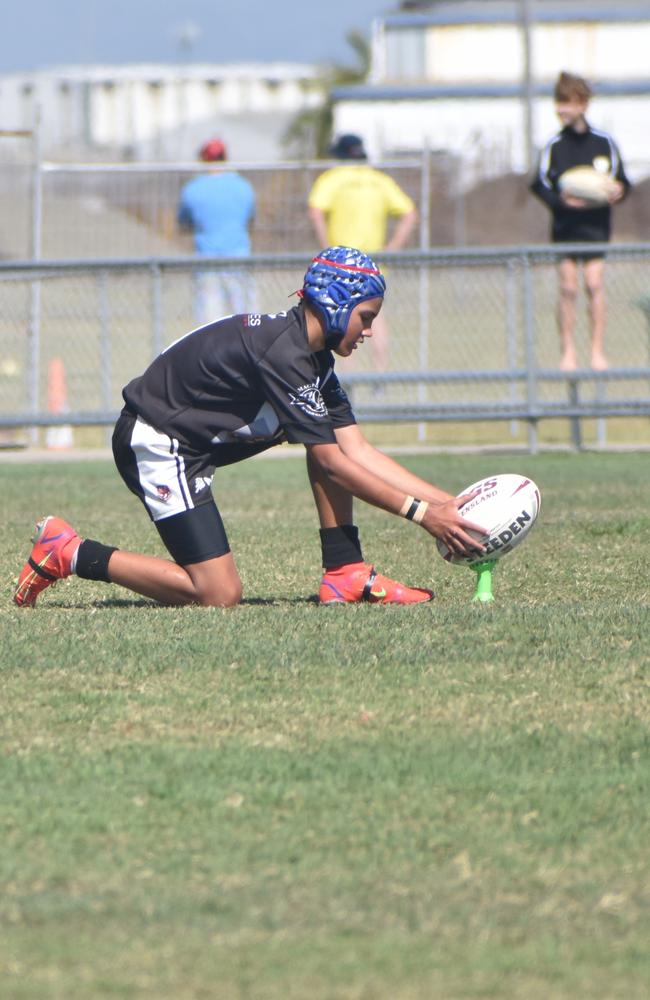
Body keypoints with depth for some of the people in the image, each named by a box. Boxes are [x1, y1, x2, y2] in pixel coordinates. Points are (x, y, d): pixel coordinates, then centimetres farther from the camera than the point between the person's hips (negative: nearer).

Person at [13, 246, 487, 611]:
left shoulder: (314, 357, 8)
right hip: (155, 444, -11)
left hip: (192, 442, 11)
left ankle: (346, 575, 3)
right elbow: (331, 465, -21)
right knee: (220, 596, -15)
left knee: (332, 431, 6)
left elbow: (359, 452, 5)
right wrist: (420, 512, -21)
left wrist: (447, 502, -2)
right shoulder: (283, 353, -23)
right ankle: (73, 554, -4)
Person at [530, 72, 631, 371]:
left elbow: (620, 179, 9)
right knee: (568, 287, -2)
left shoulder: (604, 142, 2)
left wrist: (619, 190, -13)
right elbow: (540, 184, -2)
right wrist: (559, 199, -20)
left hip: (596, 223, 0)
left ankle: (598, 350, 1)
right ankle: (568, 352, 6)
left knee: (594, 283, -6)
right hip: (565, 225, 0)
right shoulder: (555, 145, 1)